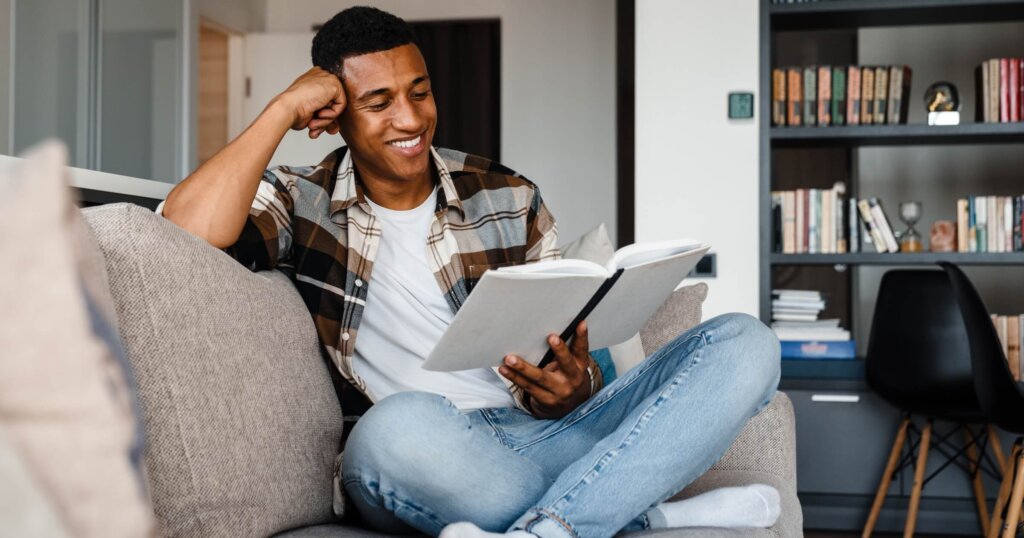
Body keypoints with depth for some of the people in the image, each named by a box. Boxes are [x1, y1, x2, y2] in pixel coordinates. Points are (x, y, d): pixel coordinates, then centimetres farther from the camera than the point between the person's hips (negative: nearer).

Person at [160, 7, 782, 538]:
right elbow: (187, 229, -14)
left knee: (744, 341, -14)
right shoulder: (304, 202, 8)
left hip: (546, 435, 4)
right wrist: (284, 109, -5)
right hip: (427, 464, -3)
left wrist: (568, 387, -13)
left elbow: (567, 359, 12)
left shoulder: (509, 199, 14)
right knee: (402, 423, -41)